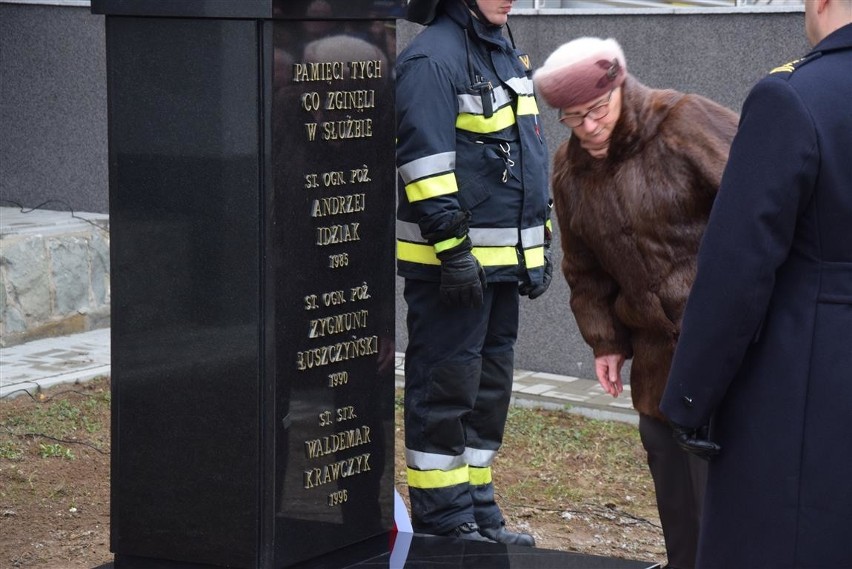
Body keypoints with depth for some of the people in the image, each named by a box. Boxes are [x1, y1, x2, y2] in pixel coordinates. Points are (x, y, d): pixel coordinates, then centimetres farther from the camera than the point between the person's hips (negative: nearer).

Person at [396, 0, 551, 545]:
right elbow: (426, 165, -20)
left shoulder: (508, 54, 16)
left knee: (490, 385, 14)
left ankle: (477, 511, 24)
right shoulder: (432, 59, -14)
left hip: (501, 263, 9)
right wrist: (453, 250, -22)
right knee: (446, 389, -3)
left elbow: (531, 152, 23)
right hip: (451, 264, -9)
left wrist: (541, 245, 21)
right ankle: (441, 521, 5)